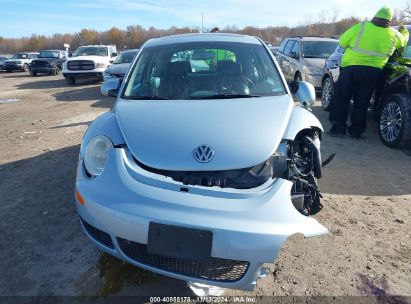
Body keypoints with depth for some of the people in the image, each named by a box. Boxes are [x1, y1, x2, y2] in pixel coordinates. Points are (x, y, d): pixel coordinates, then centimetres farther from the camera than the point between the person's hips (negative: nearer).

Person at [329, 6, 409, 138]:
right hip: (373, 72, 2)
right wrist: (404, 31, 48)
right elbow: (403, 41, 29)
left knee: (342, 98, 6)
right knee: (362, 102, 10)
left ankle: (339, 127, 2)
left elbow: (342, 42, 2)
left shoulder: (361, 27, -1)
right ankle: (356, 131, 13)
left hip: (351, 67, -2)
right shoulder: (394, 34, 8)